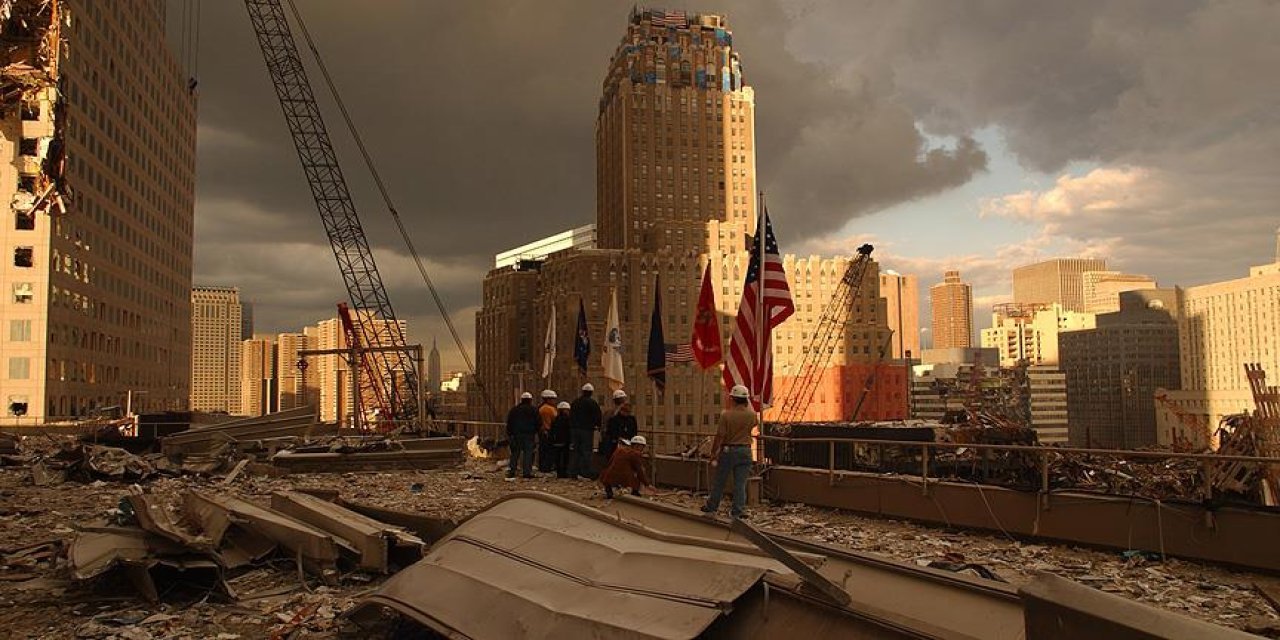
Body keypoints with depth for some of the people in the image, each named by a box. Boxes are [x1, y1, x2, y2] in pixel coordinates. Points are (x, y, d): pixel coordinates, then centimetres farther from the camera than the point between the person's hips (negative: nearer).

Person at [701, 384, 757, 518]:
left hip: (728, 450, -2)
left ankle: (712, 506, 25)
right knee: (740, 483, 4)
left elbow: (720, 436, -14)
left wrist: (713, 453, -6)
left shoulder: (726, 414, -13)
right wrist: (748, 403, 30)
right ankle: (738, 510, 3)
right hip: (745, 451, 2)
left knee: (719, 481, 12)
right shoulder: (751, 414, -5)